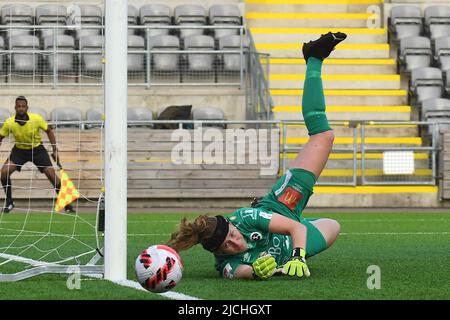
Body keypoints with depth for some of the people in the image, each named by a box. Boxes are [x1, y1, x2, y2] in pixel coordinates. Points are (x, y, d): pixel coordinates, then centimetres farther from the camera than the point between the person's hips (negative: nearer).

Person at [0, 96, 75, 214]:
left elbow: (49, 131, -6)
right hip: (19, 150, 1)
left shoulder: (37, 119, -23)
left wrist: (55, 150, -9)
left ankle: (66, 204, 4)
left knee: (52, 175, -11)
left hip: (37, 149, -1)